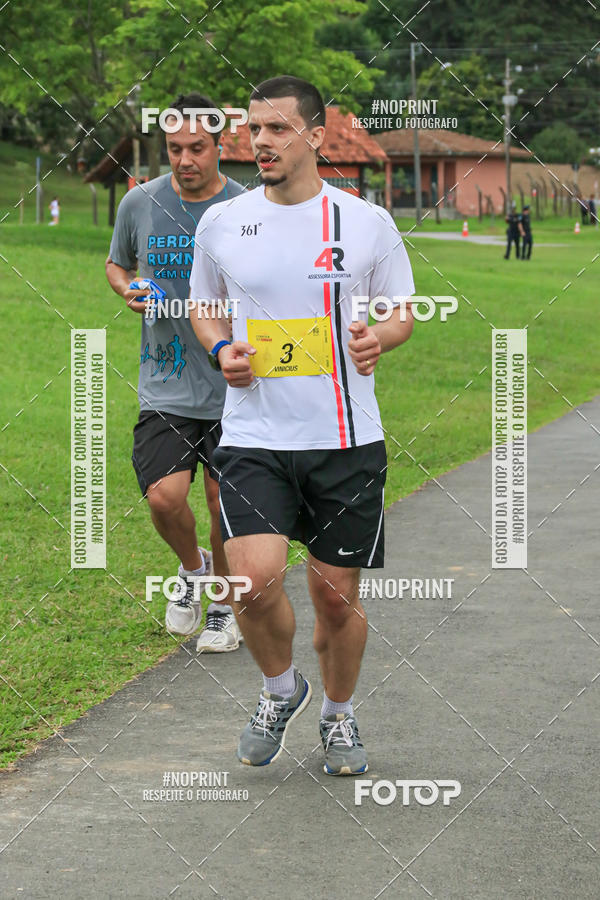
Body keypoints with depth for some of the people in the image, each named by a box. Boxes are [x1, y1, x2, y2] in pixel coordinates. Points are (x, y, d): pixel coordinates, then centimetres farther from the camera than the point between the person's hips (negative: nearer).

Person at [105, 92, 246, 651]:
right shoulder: (140, 203, 1)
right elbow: (115, 263, 19)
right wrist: (129, 291, -2)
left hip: (234, 387, -1)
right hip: (165, 385, 1)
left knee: (226, 506, 3)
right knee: (164, 497, -14)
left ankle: (224, 606, 28)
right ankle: (192, 567, 20)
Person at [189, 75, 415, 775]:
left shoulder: (367, 223, -1)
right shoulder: (220, 223, 3)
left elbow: (402, 312, 10)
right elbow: (202, 305, 18)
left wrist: (379, 337, -13)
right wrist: (220, 349, -3)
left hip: (347, 440, 0)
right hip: (253, 436, 0)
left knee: (337, 597, 7)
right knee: (256, 580, -19)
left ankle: (339, 717, 34)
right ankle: (280, 691, 12)